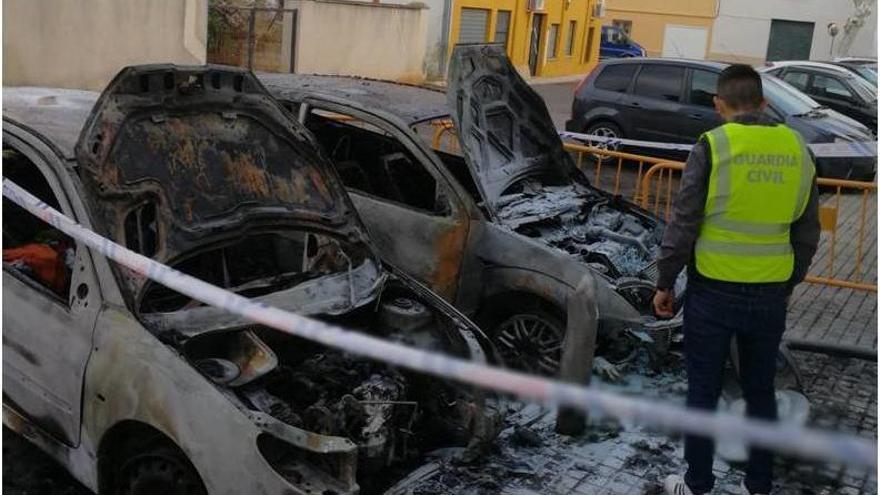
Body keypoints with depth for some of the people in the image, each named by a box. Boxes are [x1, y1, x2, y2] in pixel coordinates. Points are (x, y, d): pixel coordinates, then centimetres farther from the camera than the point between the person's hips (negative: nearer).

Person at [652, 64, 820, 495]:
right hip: (771, 295, 4)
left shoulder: (714, 145, -11)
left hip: (714, 291, -4)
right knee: (761, 392, 17)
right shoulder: (797, 149, 3)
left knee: (703, 392, 9)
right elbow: (807, 233, 9)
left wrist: (664, 283, -1)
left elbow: (683, 224, -11)